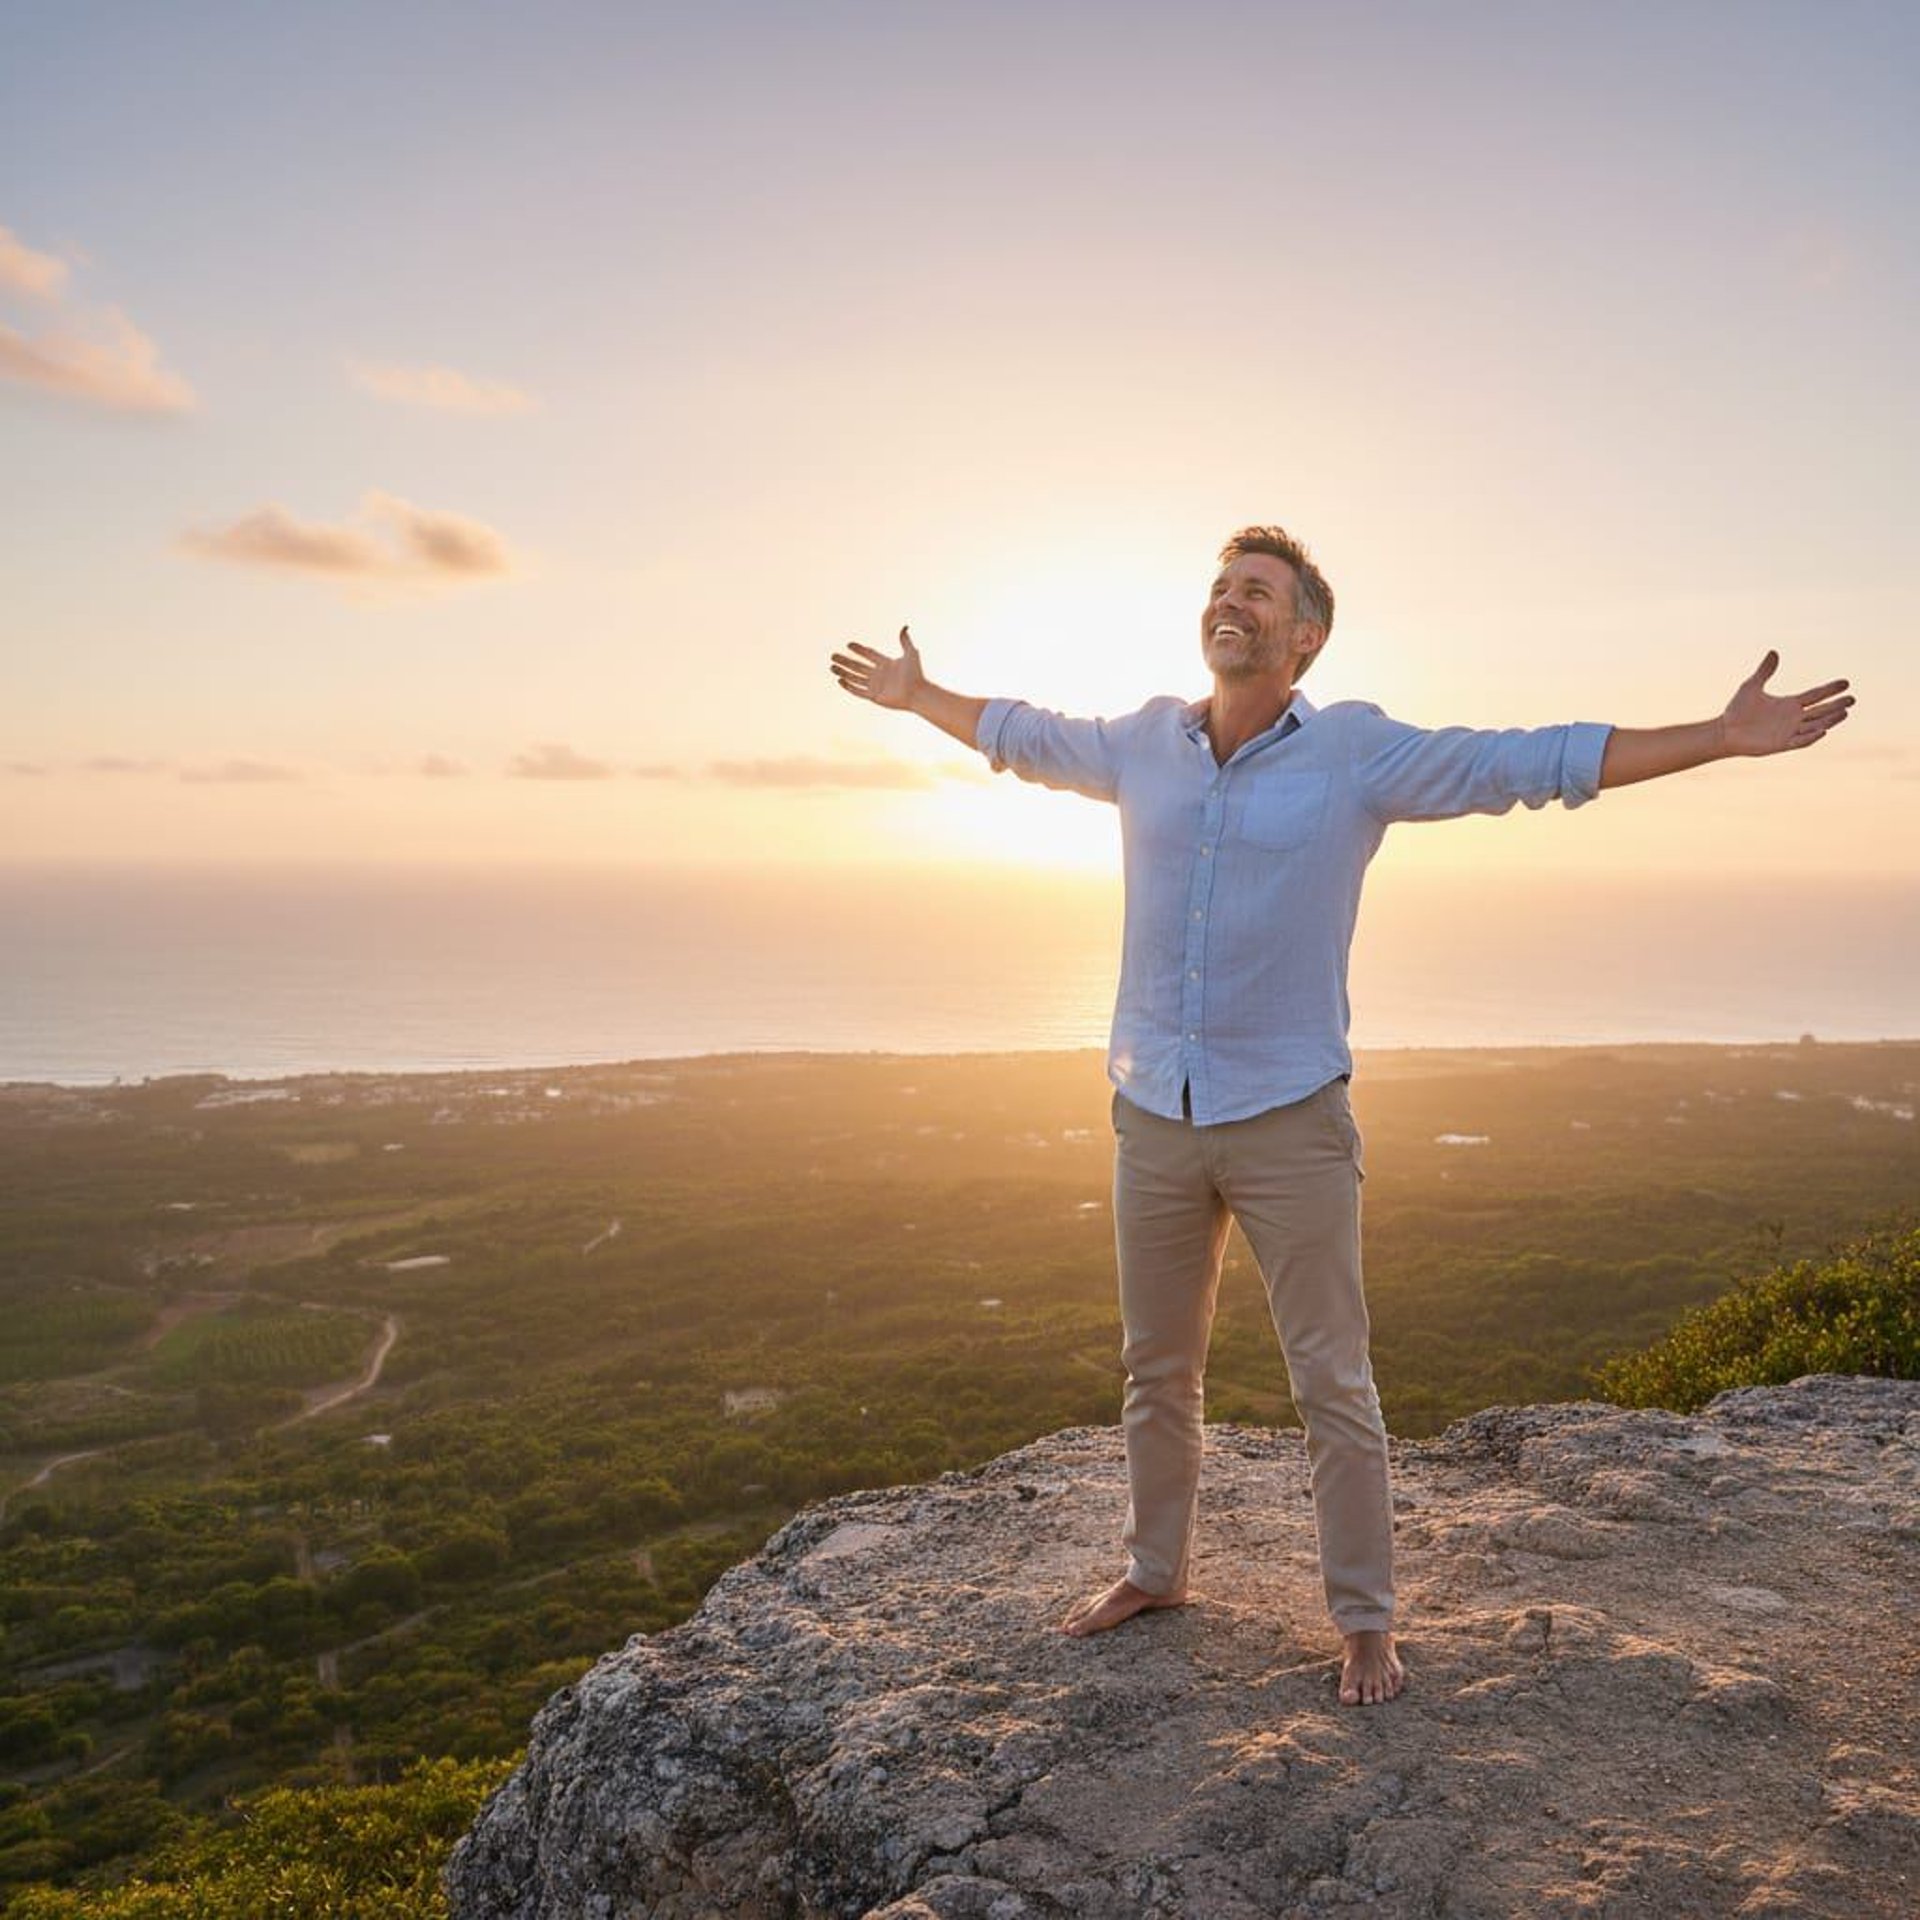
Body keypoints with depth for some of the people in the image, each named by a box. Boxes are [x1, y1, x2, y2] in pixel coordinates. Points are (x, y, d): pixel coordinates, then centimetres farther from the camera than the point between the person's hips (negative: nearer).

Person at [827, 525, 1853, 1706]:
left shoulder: (1358, 752, -6)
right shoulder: (1145, 745, 5)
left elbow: (1534, 763, -7)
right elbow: (1019, 735, 23)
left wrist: (1725, 737, -11)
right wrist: (916, 697, 34)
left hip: (1291, 1121, -4)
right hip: (1154, 1118, 4)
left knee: (1334, 1387, 4)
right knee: (1158, 1372, 17)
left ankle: (1367, 1621, 22)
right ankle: (1156, 1570, 37)